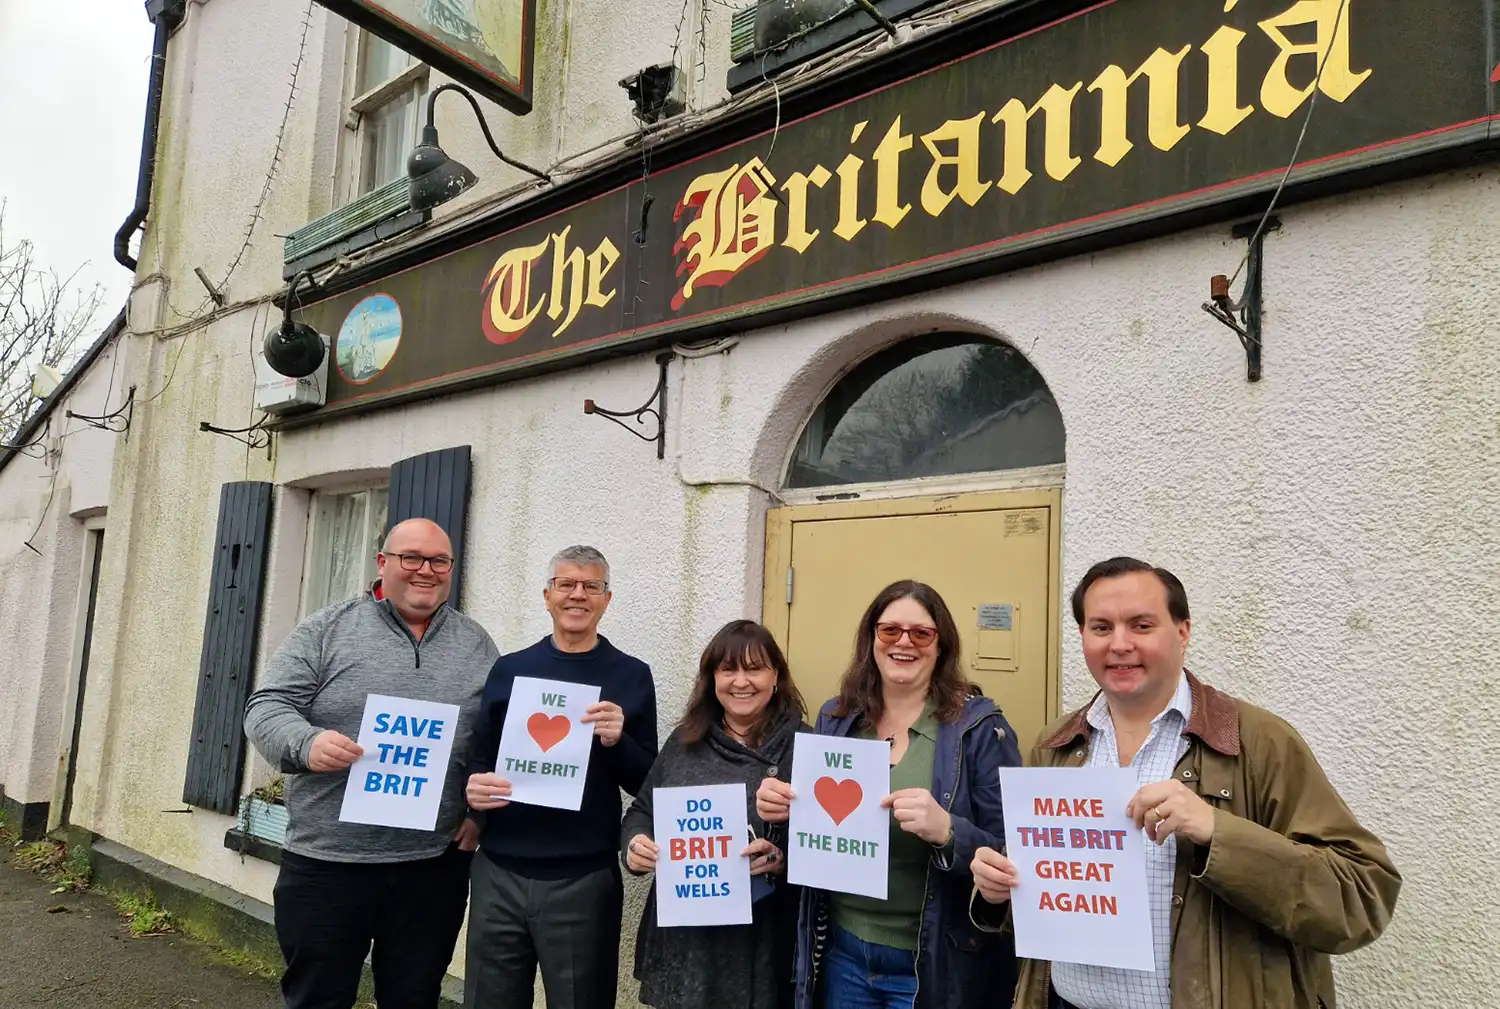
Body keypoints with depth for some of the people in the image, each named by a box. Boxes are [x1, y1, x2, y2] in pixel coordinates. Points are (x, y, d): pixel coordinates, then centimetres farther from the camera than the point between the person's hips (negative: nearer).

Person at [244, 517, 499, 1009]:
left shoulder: (478, 646, 7)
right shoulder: (327, 630, -1)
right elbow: (267, 707, -4)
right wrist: (306, 743, -24)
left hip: (434, 864, 2)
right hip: (326, 862, -2)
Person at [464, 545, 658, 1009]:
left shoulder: (632, 676, 1)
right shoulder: (509, 669, 6)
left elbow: (648, 785, 1)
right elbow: (477, 760, 11)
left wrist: (618, 741, -18)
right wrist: (474, 786, -10)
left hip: (585, 880, -2)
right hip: (498, 873, 2)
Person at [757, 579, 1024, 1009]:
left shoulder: (978, 726, -11)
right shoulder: (836, 719, 1)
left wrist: (947, 831, -29)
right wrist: (783, 811, -10)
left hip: (933, 964, -3)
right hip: (841, 952, 4)